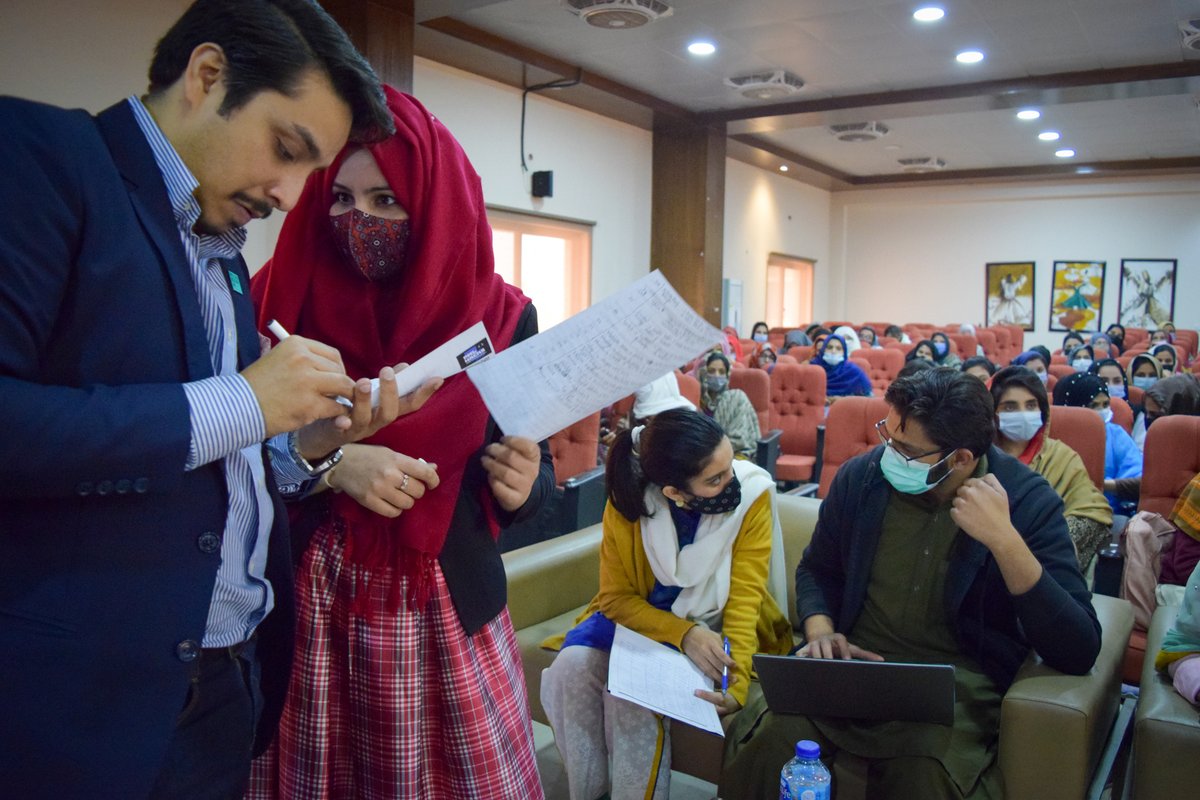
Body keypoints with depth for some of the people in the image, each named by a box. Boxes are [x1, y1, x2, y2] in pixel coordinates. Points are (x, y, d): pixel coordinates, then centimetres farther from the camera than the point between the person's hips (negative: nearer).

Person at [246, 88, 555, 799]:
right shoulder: (285, 298, -4)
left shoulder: (500, 316, -3)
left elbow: (535, 465, 4)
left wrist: (524, 482, -18)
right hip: (309, 606, 0)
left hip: (446, 608, 1)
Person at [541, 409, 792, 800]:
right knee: (572, 665, -23)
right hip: (641, 618, 3)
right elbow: (617, 597, -10)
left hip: (713, 628, -2)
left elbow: (745, 596, -22)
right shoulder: (627, 502, -18)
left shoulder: (752, 492, -21)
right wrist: (682, 633, -26)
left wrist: (737, 683, -36)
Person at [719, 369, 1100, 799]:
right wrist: (820, 632, -5)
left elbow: (1079, 654, -16)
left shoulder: (1026, 501, -9)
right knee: (765, 741, -28)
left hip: (959, 680, -2)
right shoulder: (860, 476, 0)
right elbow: (817, 569, 16)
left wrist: (1004, 540, -26)